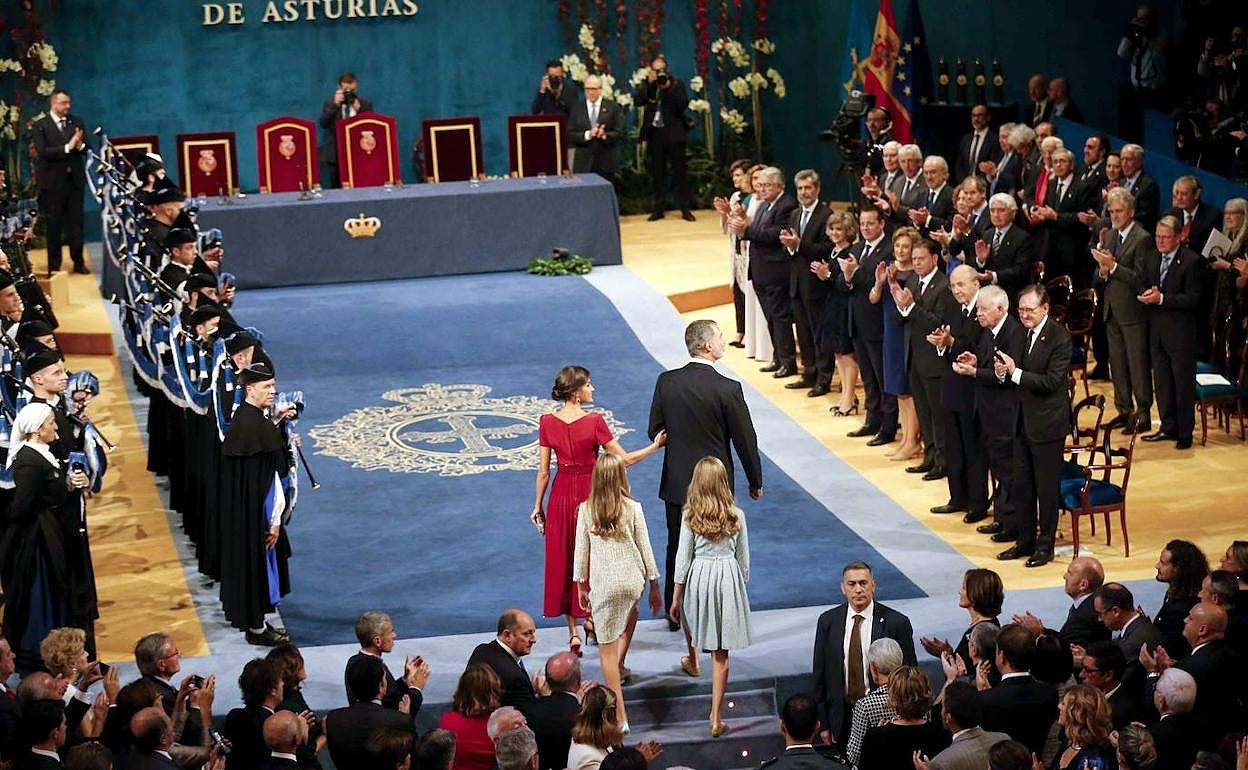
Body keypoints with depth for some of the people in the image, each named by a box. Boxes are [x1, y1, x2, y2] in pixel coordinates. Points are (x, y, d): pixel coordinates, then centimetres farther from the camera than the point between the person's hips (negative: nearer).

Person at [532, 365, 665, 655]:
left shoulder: (548, 422, -6)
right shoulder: (594, 422, -15)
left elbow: (543, 471, -2)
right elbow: (624, 459, -10)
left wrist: (538, 506, 8)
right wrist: (656, 445, 3)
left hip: (561, 496, 3)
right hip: (591, 492, -3)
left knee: (563, 559, 10)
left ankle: (573, 632, 12)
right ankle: (592, 616, 20)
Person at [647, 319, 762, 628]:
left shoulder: (666, 382, -6)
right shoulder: (727, 389, -17)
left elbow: (655, 431, 2)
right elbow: (745, 440, -10)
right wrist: (755, 482, 4)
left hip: (676, 483, 4)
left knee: (677, 548, 16)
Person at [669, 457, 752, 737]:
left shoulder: (690, 516, -9)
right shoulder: (736, 515, -5)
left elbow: (683, 558, -5)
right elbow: (744, 558, 2)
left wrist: (675, 598, 3)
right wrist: (740, 587, 18)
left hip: (699, 576, 0)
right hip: (728, 578, 0)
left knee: (690, 614, 36)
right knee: (721, 653, 3)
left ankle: (693, 661, 66)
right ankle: (716, 718, 3)